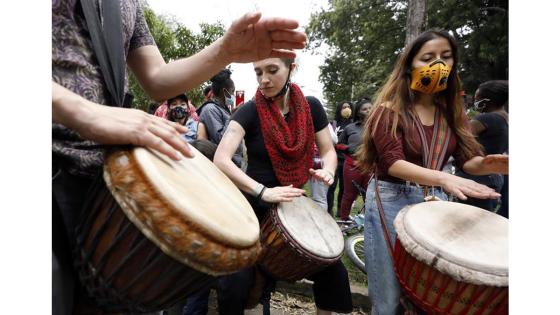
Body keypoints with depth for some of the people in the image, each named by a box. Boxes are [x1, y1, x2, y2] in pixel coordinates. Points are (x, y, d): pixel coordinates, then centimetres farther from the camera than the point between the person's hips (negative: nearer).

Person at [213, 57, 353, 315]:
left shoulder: (311, 107, -5)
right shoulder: (249, 111, -15)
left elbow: (328, 151, 4)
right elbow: (221, 160, -25)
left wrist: (327, 170, -18)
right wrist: (263, 192, -35)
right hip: (254, 206, -3)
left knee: (333, 272, 10)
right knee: (235, 286, -6)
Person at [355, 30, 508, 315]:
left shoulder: (452, 111, 10)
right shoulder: (389, 110, -9)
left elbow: (467, 158, 5)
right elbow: (392, 163, -19)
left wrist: (486, 164, -19)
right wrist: (443, 178, -33)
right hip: (391, 200, -5)